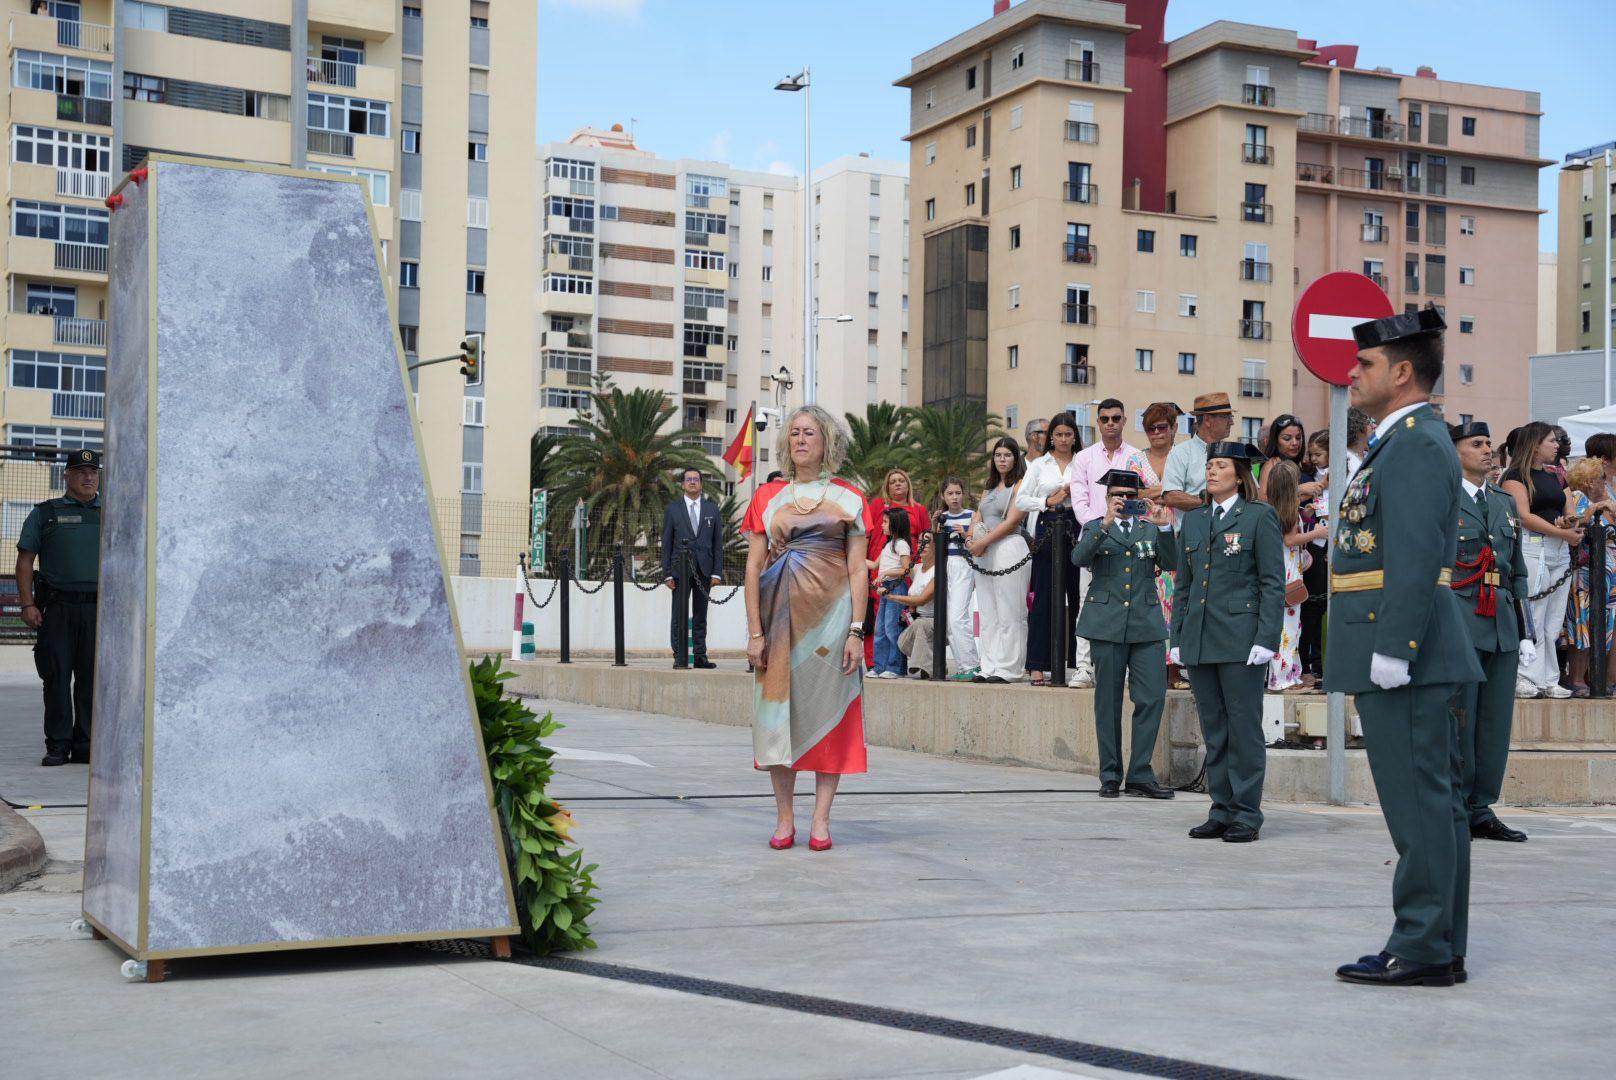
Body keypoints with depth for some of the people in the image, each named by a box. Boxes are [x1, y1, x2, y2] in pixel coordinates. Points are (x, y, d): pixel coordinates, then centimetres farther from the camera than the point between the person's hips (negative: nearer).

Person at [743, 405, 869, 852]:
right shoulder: (768, 497, 8)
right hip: (782, 613, 1)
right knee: (779, 709, 1)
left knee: (828, 711, -1)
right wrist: (754, 631, -4)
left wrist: (857, 630, -7)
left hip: (831, 613, -1)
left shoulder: (847, 499, 5)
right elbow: (753, 566, 4)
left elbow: (858, 570, 1)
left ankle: (821, 819, 5)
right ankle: (784, 819, 9)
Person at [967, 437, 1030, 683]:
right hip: (984, 553, 8)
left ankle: (1007, 669, -5)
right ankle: (989, 667, 11)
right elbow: (977, 520, 18)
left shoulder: (1020, 485, -2)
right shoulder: (989, 490, 22)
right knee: (988, 614, 8)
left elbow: (1011, 521, -11)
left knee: (1009, 614, -6)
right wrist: (971, 541, -3)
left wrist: (982, 542, -13)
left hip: (1009, 550, -8)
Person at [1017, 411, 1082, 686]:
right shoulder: (1039, 465, 14)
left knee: (1076, 596, -1)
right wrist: (1048, 501, -3)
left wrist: (1072, 496, -10)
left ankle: (1078, 661, 4)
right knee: (1044, 596, -4)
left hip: (1077, 530, 0)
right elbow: (1021, 500, 8)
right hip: (1047, 531, 0)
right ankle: (1037, 664, -4)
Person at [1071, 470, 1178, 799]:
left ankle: (1139, 775, 1)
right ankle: (1110, 776, 11)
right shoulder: (1095, 529, 9)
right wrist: (1106, 523, -21)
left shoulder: (1150, 529, 15)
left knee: (1152, 697, -6)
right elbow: (1079, 558, -11)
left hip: (1147, 624, 2)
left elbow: (1170, 563, 0)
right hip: (1107, 624, -2)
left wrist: (1164, 526, -13)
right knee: (1108, 701, 3)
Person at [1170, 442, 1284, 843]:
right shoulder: (1192, 521, 16)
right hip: (1199, 641, 6)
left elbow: (1274, 584, -5)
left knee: (1244, 730, -1)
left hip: (1240, 640, -6)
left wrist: (1266, 640, -12)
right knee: (1214, 731, 10)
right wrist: (1178, 638, 11)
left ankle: (1246, 814, 5)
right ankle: (1222, 811, 16)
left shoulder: (1260, 517, 0)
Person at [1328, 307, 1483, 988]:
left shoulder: (1418, 444, -13)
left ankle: (1422, 950, -2)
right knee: (1432, 801, 13)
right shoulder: (1402, 442, 19)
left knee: (1419, 802, -6)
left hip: (1404, 655, -11)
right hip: (1412, 657, 11)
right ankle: (1441, 948, 20)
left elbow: (1415, 558, -21)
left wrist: (1392, 649, -24)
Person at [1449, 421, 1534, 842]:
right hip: (1457, 628, -6)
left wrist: (1524, 631, 14)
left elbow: (1517, 571, 20)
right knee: (1457, 723, -3)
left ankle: (1481, 810, 14)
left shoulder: (1505, 503, 18)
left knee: (1496, 724, 7)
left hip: (1502, 629, 6)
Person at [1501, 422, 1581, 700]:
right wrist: (1562, 533, -14)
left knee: (1553, 623, 7)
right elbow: (1524, 515, -13)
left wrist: (1571, 523, -5)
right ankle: (1526, 680, -6)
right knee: (1531, 620, -8)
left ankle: (1549, 681, 10)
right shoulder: (1516, 476, -3)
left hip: (1560, 551, 8)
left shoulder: (1553, 477, 21)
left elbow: (1569, 512, 19)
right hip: (1532, 548, -8)